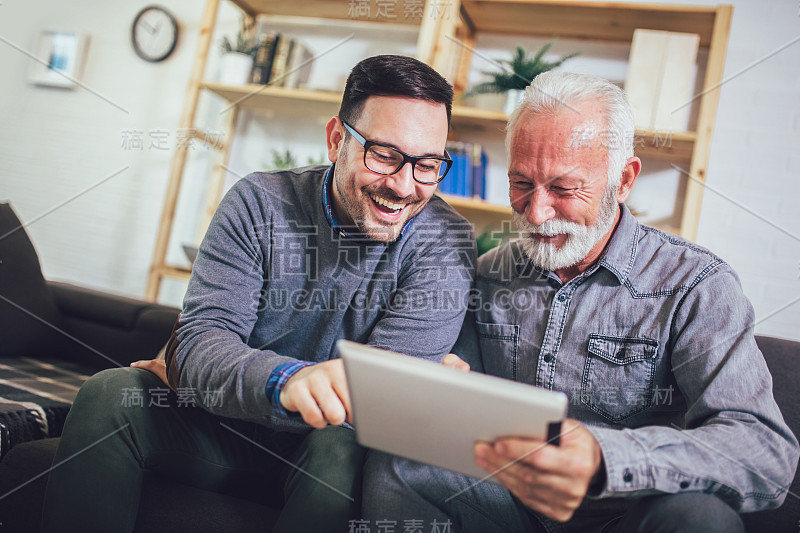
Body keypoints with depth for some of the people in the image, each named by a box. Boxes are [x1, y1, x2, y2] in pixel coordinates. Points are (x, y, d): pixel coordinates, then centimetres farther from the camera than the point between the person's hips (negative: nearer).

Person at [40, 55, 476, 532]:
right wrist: (285, 379, -43)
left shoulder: (446, 243, -14)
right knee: (112, 394, -22)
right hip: (218, 433, 2)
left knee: (345, 448, -34)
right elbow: (203, 336, -20)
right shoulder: (258, 204, -9)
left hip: (321, 449, -1)